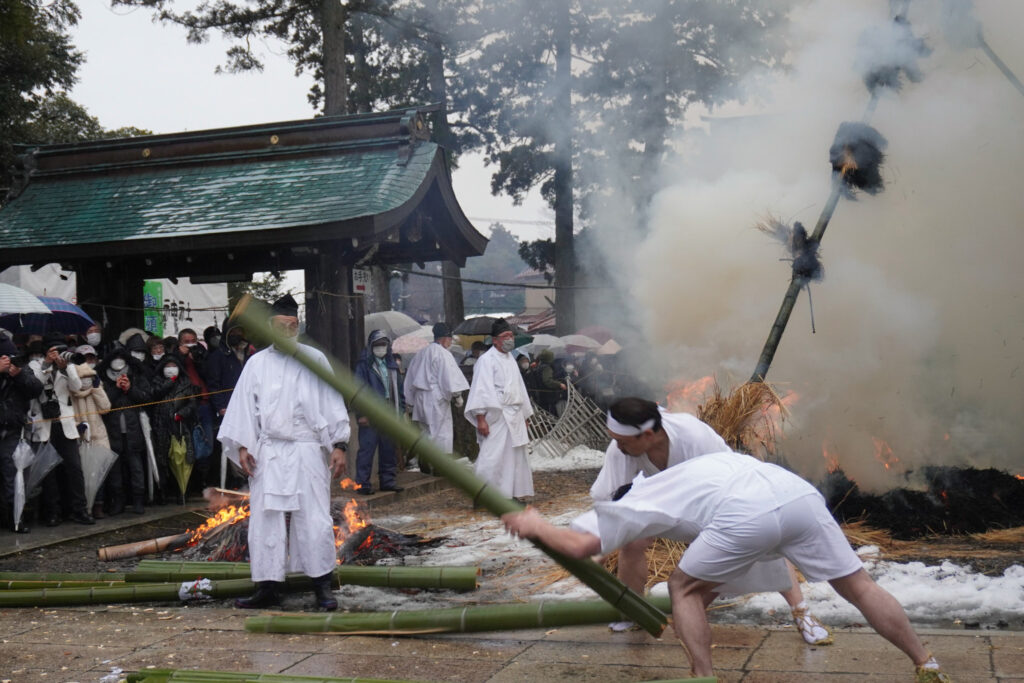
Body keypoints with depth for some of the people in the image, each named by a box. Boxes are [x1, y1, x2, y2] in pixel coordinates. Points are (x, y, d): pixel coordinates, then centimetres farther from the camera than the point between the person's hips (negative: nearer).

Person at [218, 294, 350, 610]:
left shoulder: (315, 360, 5)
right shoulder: (256, 364, 9)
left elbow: (332, 403, 5)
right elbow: (243, 407, 11)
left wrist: (339, 445, -1)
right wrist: (242, 446, 2)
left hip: (308, 450, -2)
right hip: (268, 452, 2)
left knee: (315, 517, -1)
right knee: (265, 518, 2)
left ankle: (322, 585, 9)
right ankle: (268, 587, 10)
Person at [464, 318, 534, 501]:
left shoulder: (510, 359, 18)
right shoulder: (487, 360, -8)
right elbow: (481, 390, -15)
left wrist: (524, 415, 21)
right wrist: (481, 418, -22)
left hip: (514, 416, 8)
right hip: (496, 416, -8)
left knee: (515, 456, 10)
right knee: (493, 458, -10)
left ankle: (514, 494, 17)